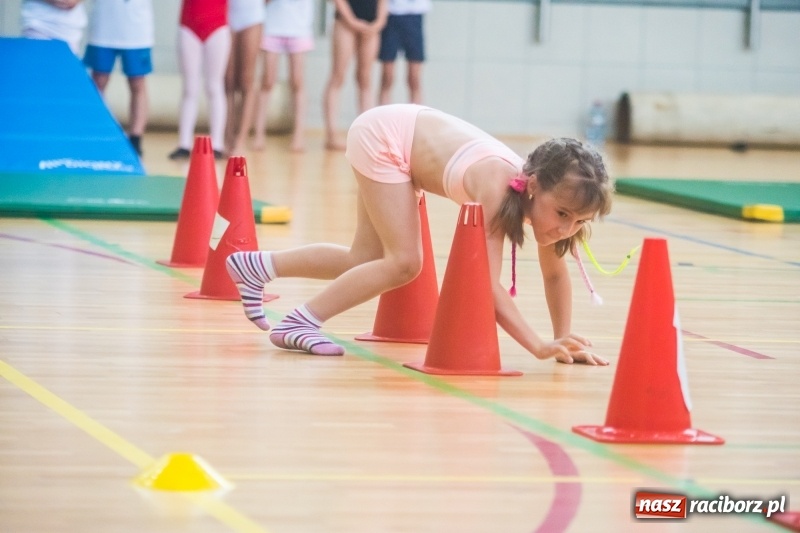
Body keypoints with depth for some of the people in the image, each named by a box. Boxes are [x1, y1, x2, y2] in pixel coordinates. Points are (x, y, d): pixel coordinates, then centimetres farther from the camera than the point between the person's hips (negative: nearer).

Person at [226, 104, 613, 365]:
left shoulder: (547, 191, -18)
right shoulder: (497, 189, -38)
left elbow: (556, 276, -3)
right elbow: (486, 285, -42)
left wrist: (564, 338, -10)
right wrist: (540, 348, -46)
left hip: (408, 133, 8)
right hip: (382, 135, -8)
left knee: (368, 263, 13)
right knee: (403, 263, -16)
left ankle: (256, 266, 27)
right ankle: (299, 324, -4)